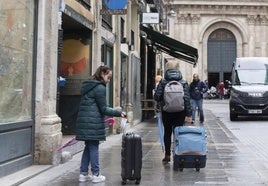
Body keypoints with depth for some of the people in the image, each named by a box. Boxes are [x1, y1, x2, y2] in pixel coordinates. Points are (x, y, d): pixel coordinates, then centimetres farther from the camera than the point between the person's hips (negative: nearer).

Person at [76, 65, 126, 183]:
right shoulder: (100, 88, -10)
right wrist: (118, 113, -5)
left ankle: (83, 173, 16)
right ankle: (96, 175, 7)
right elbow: (103, 109, -11)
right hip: (93, 122, -8)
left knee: (89, 147, 13)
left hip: (84, 121, 8)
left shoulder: (87, 86, 17)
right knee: (94, 147, -1)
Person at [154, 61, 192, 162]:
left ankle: (167, 155, 13)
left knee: (167, 132, 11)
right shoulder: (183, 82, -2)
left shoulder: (163, 82, -4)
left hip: (166, 111, 0)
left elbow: (157, 97, -9)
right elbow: (187, 98, -6)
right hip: (180, 112, 0)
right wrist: (188, 112, -2)